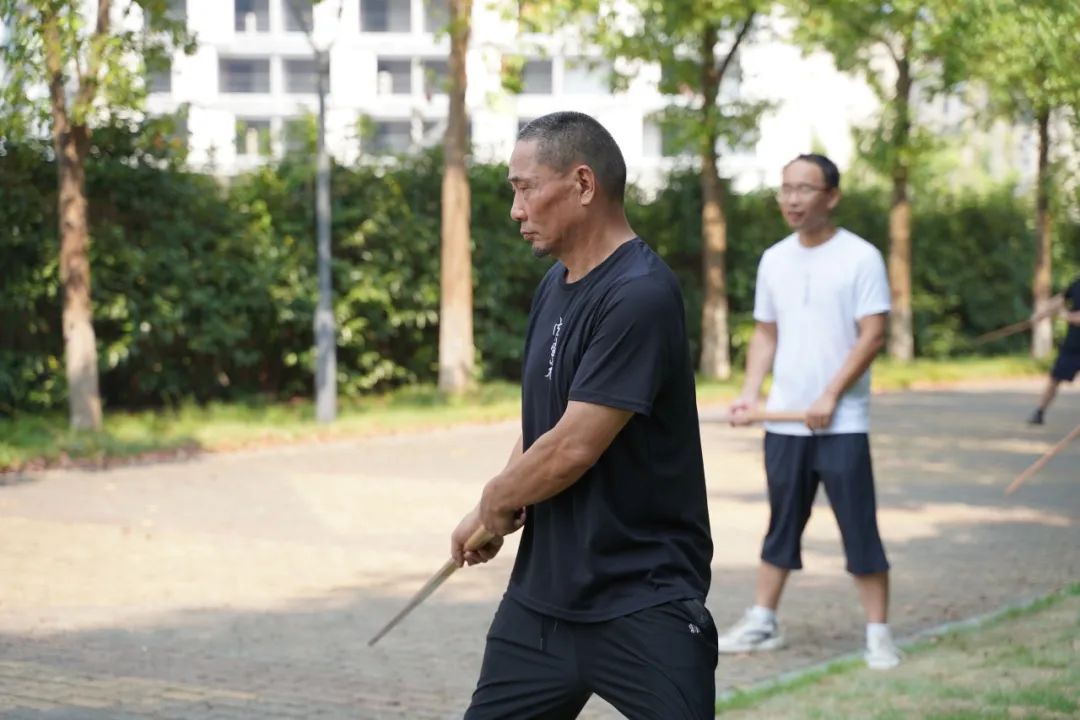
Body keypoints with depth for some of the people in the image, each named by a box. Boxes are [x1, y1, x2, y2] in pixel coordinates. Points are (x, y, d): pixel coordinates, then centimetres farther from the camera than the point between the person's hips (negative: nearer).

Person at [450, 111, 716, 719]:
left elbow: (571, 449, -20)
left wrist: (494, 502, -2)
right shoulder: (556, 283, 10)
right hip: (541, 594, 9)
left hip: (644, 606, -8)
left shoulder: (640, 296, -19)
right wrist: (498, 510, 8)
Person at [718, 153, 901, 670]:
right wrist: (749, 394, 1)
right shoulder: (773, 261, 10)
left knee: (860, 529, -3)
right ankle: (763, 623, 19)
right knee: (782, 524, 12)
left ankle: (878, 633, 4)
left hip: (842, 423, -5)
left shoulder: (860, 257, -6)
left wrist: (830, 398, -16)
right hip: (783, 421, 5)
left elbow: (872, 336, -10)